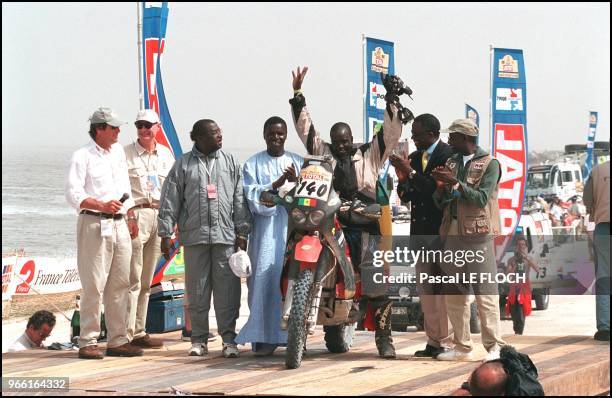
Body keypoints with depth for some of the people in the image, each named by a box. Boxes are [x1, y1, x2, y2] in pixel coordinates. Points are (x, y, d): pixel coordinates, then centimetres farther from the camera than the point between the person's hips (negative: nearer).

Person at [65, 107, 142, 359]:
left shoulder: (118, 152, 17)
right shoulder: (82, 156, -5)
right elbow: (73, 194, -13)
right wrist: (101, 206, -24)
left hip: (119, 225, 7)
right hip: (94, 225, -7)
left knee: (120, 284, 7)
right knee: (94, 286, -7)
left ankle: (118, 340, 13)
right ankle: (88, 343, -3)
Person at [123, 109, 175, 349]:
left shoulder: (166, 154, 15)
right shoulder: (126, 154, -1)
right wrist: (128, 217, -14)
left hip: (160, 216, 6)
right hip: (135, 215, -6)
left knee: (146, 281, 9)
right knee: (133, 279, -10)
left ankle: (139, 332, 14)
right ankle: (126, 334, -11)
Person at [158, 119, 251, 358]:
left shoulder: (230, 163, 12)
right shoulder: (183, 165, 7)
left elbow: (240, 199, 10)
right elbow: (170, 200, 6)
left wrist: (242, 232, 3)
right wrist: (165, 233, 0)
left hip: (226, 236, 1)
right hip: (194, 237, -1)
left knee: (228, 289, -4)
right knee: (197, 291, 3)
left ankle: (228, 339, 2)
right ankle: (199, 340, 11)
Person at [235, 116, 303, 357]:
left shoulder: (298, 163, 18)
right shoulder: (253, 164, 13)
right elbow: (252, 195, 0)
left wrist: (295, 182, -11)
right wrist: (276, 185, -12)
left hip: (294, 227, 1)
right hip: (266, 230, -1)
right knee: (265, 278, -10)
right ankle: (264, 337, -12)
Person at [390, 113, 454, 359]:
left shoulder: (448, 155, -9)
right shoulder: (414, 157, 13)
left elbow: (441, 190, -19)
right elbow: (406, 196, 14)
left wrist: (411, 173, -19)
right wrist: (402, 180, -6)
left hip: (442, 230, -8)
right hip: (421, 231, 8)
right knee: (425, 289, 10)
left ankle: (447, 341, -6)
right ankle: (433, 341, 15)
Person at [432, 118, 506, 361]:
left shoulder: (489, 164, -1)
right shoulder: (451, 162, 17)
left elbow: (482, 198, -13)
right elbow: (441, 203, 16)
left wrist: (455, 183, -17)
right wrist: (441, 186, -4)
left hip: (478, 234, -7)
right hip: (453, 233, 7)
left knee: (485, 293, -9)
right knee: (454, 293, 7)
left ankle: (494, 347, -6)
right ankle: (462, 347, 13)